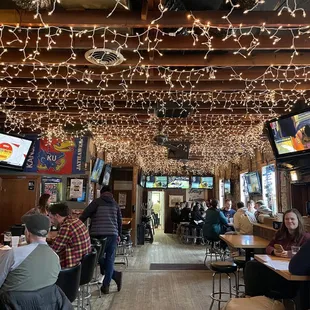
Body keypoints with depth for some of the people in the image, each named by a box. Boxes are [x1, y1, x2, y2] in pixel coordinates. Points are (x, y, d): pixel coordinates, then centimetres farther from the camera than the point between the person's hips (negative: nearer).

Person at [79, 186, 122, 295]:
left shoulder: (97, 202, 2)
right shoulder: (115, 204, 14)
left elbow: (84, 215, -2)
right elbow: (119, 221, 20)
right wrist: (119, 235, 31)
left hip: (98, 235, -3)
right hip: (112, 235, 3)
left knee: (99, 258, 12)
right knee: (109, 259, 9)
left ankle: (116, 275, 6)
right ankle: (106, 286, 7)